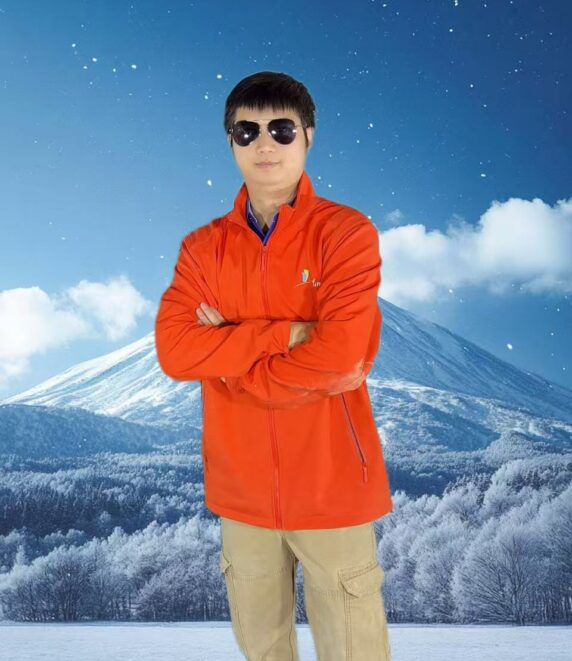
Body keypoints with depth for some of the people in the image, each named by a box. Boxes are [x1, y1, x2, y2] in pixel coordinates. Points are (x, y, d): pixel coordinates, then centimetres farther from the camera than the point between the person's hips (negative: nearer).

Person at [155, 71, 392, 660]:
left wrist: (228, 355, -10)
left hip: (332, 485, -3)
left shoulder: (346, 232, -8)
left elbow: (343, 352, -20)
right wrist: (285, 333, -18)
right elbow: (174, 350, -10)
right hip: (242, 488, 4)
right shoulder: (203, 248, 3)